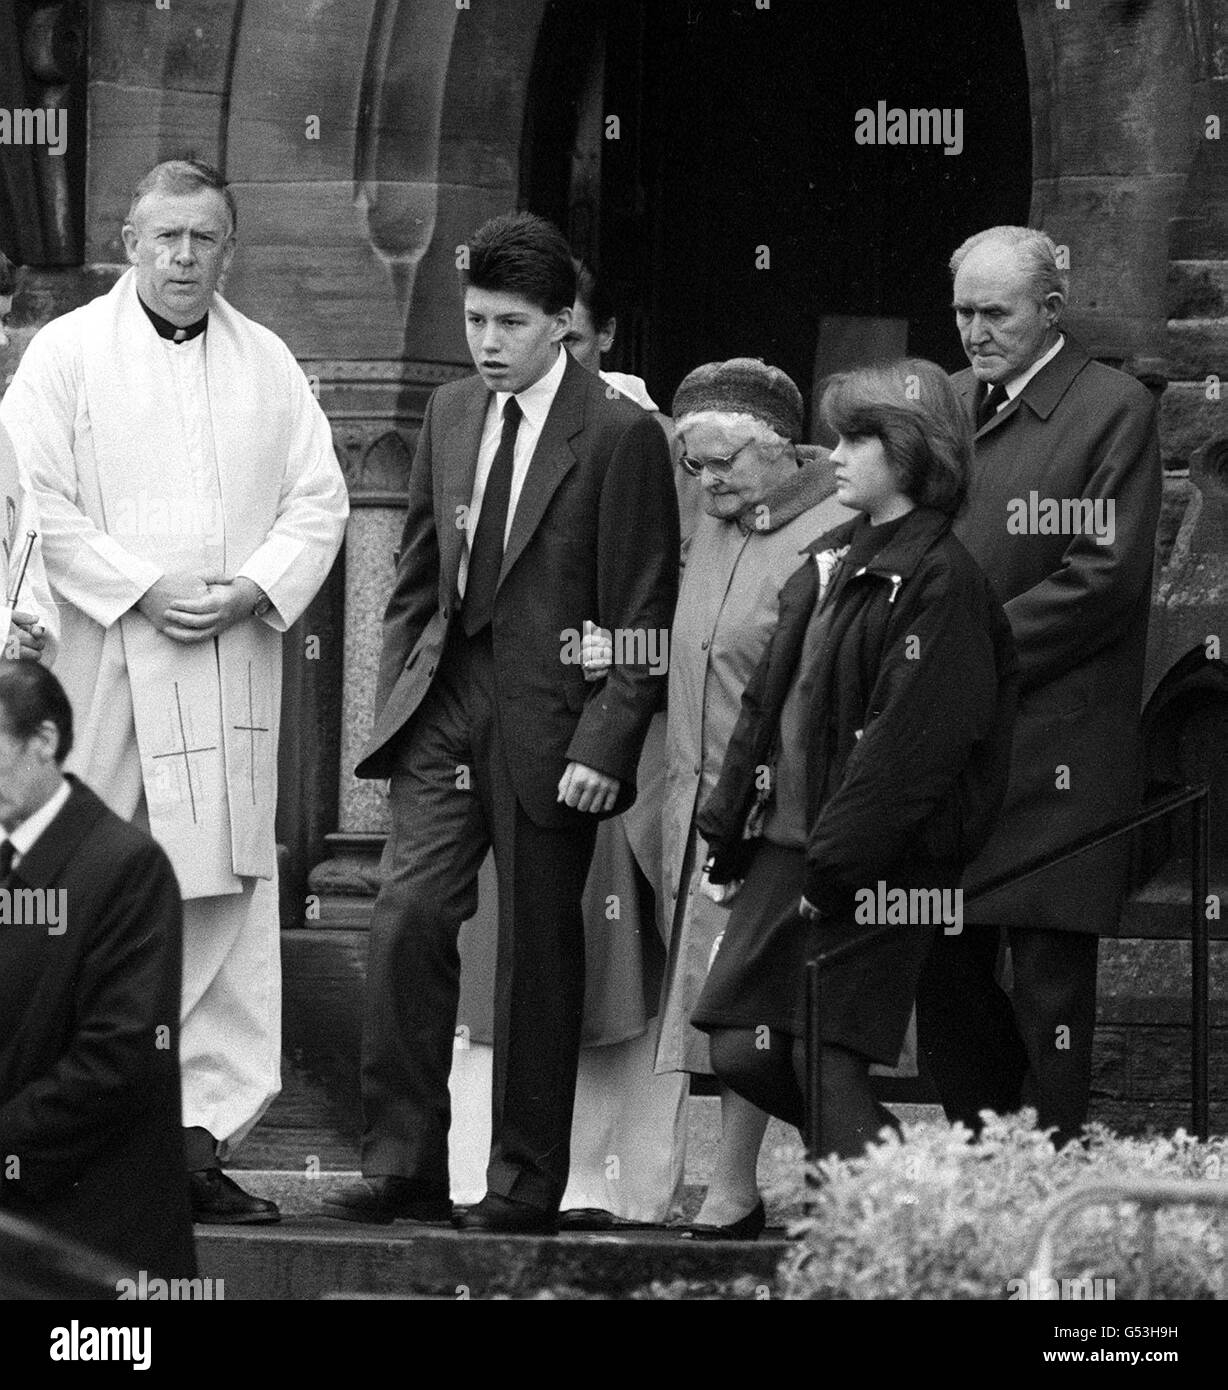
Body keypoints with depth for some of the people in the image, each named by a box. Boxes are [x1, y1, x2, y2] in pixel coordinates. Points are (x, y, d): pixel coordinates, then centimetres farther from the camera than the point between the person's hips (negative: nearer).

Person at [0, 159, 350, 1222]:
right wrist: (143, 589, -12)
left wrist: (256, 587, -6)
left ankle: (207, 1126, -2)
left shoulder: (268, 365, 15)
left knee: (228, 897, -3)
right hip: (102, 659, -3)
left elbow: (318, 500, 12)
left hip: (231, 664, 3)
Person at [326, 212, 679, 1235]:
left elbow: (643, 615, -8)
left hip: (549, 724, -4)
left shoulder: (621, 437, -7)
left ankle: (526, 1183, 11)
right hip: (444, 708, 4)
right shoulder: (450, 416, 11)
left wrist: (604, 745, -14)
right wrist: (397, 698, 9)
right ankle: (403, 1168, -3)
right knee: (407, 918, -8)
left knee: (539, 952, 2)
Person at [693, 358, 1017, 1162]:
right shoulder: (830, 561, 15)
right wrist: (730, 826, 15)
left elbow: (910, 742, -17)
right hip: (786, 846, 8)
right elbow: (768, 700, 19)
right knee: (741, 1050, 4)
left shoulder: (941, 582, -11)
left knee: (825, 1061, -10)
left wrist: (837, 863, -18)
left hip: (875, 868, -8)